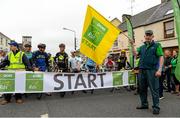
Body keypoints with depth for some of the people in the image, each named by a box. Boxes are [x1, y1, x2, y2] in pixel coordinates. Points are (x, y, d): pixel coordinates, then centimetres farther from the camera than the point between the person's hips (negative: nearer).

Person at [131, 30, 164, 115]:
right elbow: (135, 54, 5)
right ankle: (144, 104, 26)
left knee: (154, 89, -1)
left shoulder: (157, 45, 2)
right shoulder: (142, 47, 18)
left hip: (152, 70, -5)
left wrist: (159, 70, -14)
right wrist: (132, 45, -5)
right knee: (142, 89, 12)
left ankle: (156, 107, 9)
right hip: (142, 70, 6)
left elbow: (161, 58, -5)